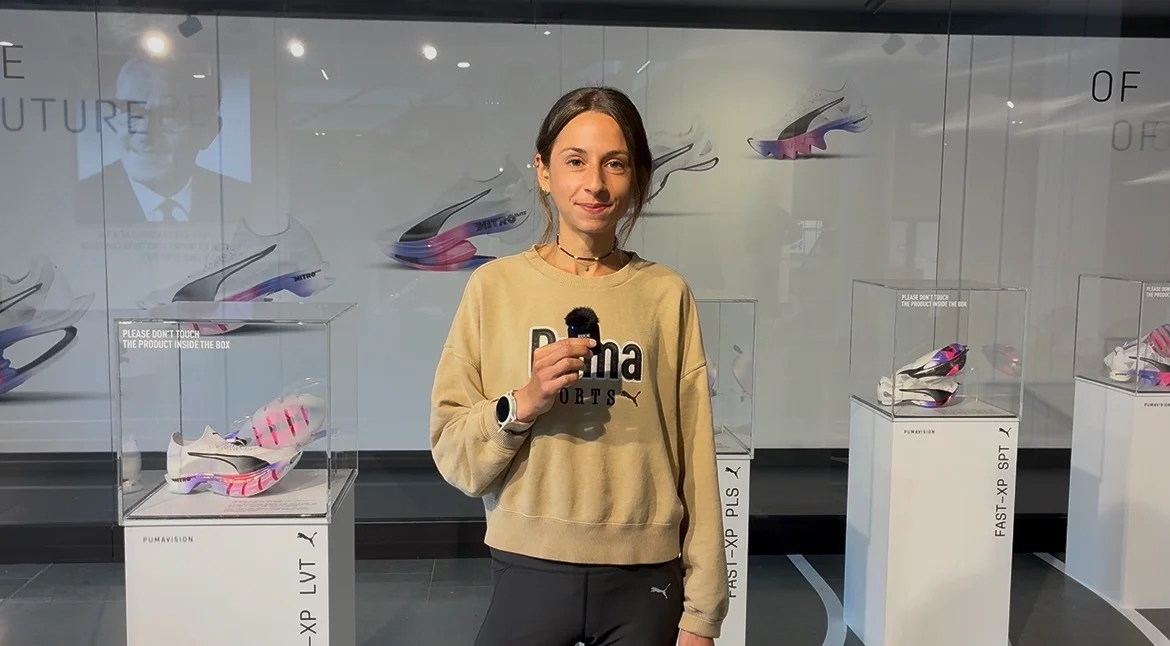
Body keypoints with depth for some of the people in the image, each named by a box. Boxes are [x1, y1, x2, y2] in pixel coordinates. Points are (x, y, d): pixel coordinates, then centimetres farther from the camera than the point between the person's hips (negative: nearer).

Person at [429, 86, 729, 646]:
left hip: (644, 580, 1)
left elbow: (695, 460, -1)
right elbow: (452, 456, -2)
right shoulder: (494, 285, -3)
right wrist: (522, 404, -19)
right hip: (529, 569, 0)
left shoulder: (667, 295, -2)